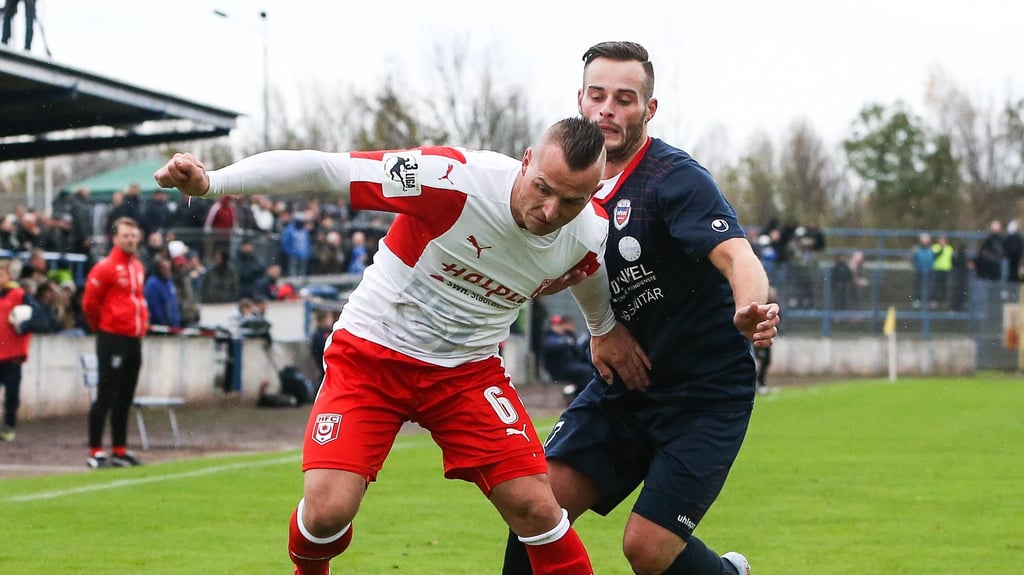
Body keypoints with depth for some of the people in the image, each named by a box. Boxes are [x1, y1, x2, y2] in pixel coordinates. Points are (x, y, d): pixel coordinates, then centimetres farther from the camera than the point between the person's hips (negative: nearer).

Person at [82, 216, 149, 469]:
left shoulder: (138, 266, 12)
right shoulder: (105, 267, -12)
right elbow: (89, 303, -8)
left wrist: (142, 323, 14)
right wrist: (102, 327, 5)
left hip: (134, 340, 7)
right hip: (112, 339, -7)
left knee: (125, 398, 11)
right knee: (106, 396, -6)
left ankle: (119, 450, 18)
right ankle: (95, 452, -3)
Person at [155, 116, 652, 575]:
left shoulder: (588, 239, -12)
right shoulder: (457, 180, -28)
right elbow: (322, 169, -28)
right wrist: (211, 181, -35)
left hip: (469, 370, 3)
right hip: (369, 353, -3)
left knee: (536, 509, -11)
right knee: (326, 512, -16)